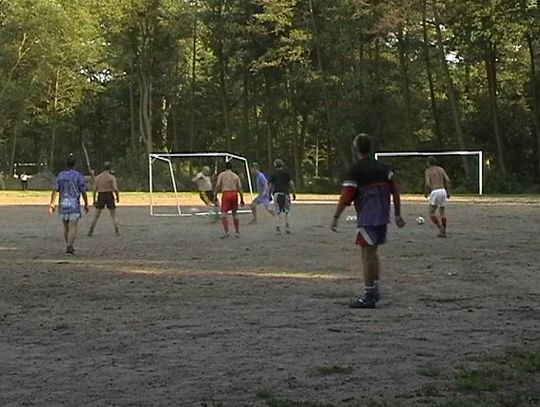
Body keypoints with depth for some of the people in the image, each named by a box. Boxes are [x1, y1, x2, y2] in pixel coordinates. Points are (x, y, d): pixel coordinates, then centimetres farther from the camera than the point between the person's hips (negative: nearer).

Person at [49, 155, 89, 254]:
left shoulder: (60, 175, 5)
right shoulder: (79, 176, -6)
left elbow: (55, 190, 1)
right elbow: (83, 192, -5)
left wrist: (52, 203, 3)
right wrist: (86, 204, 7)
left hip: (62, 205, 4)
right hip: (74, 205, -4)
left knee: (66, 227, 15)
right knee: (73, 227, -5)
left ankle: (69, 246, 24)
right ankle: (69, 246, -19)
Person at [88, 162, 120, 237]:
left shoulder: (97, 177, 5)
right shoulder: (111, 177, -6)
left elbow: (94, 190, 2)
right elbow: (115, 189, -13)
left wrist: (94, 200, 8)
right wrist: (118, 197, 1)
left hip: (100, 197, 3)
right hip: (109, 196, -2)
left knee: (96, 216, 11)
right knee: (113, 215, 7)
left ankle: (90, 231, 8)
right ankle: (117, 231, 0)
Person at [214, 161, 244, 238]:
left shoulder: (221, 175, 6)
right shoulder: (235, 176, 12)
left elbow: (218, 186, -5)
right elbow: (240, 188, 8)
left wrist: (215, 196, -1)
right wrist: (242, 199, 12)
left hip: (225, 194, -3)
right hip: (234, 194, 3)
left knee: (224, 214, -4)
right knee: (235, 214, 15)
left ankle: (226, 232, -19)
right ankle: (237, 232, 19)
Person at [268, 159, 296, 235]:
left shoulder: (273, 173, 7)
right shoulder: (286, 172, 6)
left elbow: (270, 185, 4)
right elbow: (291, 183, 0)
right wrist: (293, 193, 3)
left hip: (276, 194, 0)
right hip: (285, 193, 0)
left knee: (277, 213, 4)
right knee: (286, 212, 9)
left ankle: (278, 229, -2)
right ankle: (287, 228, 0)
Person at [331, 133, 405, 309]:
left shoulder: (355, 170, -9)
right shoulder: (382, 167, 11)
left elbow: (345, 198, -12)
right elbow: (395, 191, 11)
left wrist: (336, 217, -4)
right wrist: (398, 214, 16)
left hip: (368, 218, -7)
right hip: (383, 217, 7)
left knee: (368, 254, -5)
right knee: (373, 252, 19)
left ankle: (369, 297, -4)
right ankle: (375, 290, 26)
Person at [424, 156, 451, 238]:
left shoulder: (427, 171, 2)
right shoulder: (441, 169, 16)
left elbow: (427, 184, -10)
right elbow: (447, 180, 5)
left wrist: (426, 193, 8)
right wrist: (448, 192, 12)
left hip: (435, 192, -5)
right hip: (443, 191, 5)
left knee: (431, 213, 6)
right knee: (442, 212, 17)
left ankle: (440, 228, -13)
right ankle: (443, 232, 12)